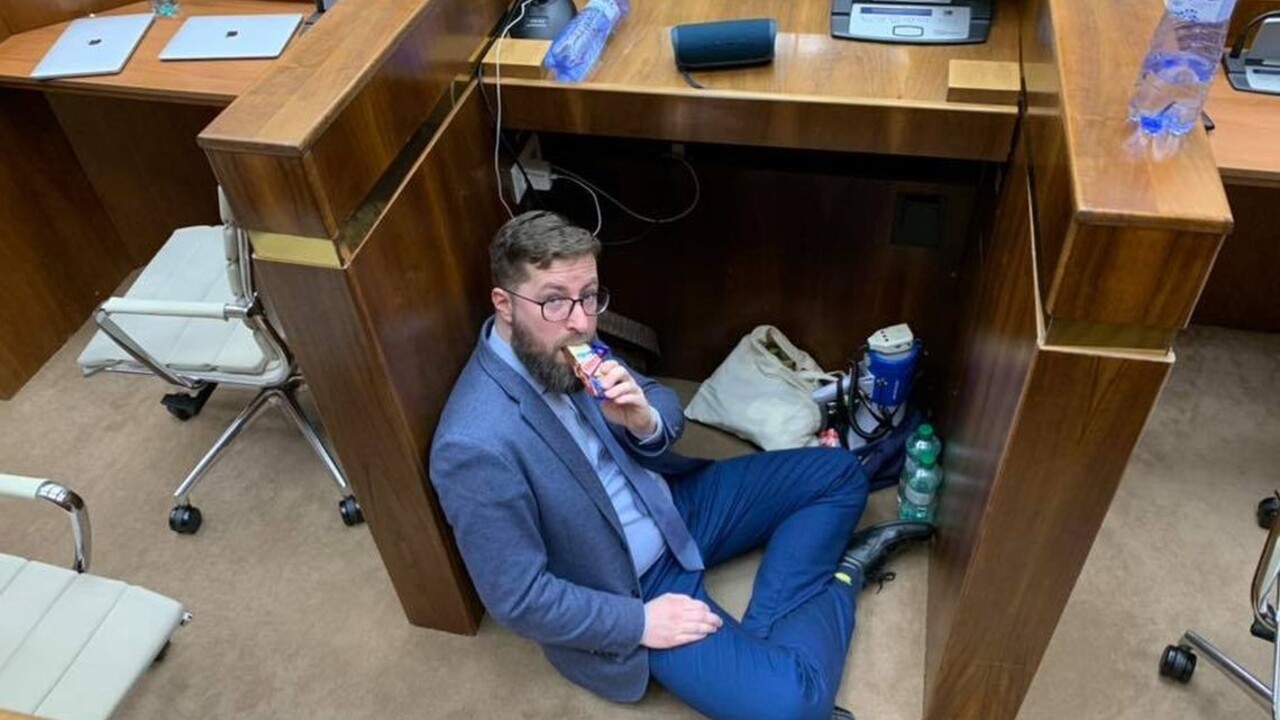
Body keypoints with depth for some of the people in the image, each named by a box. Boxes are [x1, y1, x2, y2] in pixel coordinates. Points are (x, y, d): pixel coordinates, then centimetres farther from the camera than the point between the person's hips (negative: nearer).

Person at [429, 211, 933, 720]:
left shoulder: (565, 345, -9)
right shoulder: (477, 446, -31)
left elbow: (666, 410, 2)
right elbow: (518, 598, -23)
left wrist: (644, 419, -22)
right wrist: (640, 622, -17)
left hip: (669, 506, 7)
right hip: (629, 592, -7)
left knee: (838, 475, 8)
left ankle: (764, 629, 8)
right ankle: (844, 577, 8)